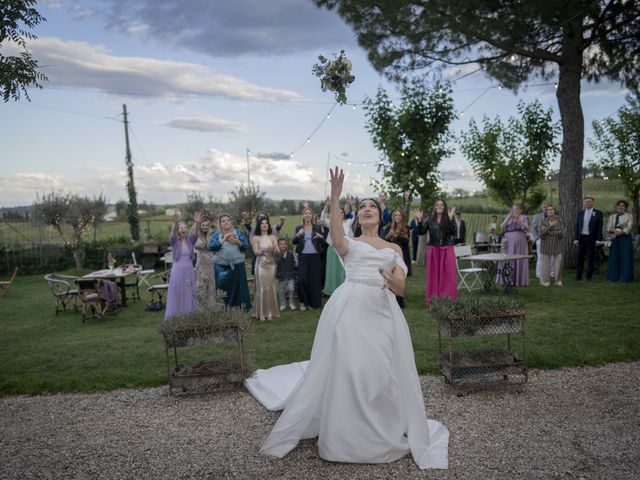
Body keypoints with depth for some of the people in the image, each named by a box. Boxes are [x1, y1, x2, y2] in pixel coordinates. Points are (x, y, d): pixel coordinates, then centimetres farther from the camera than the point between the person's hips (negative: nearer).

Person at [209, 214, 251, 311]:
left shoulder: (238, 232, 7)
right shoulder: (216, 234, 5)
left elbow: (246, 247, 1)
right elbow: (211, 247, -11)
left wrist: (238, 242, -17)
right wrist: (223, 240, -18)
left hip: (237, 266, 1)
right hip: (222, 267, 0)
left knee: (238, 289, 1)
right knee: (223, 289, 1)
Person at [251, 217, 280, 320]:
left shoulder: (273, 237, 9)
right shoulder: (256, 238, 2)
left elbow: (277, 251, 0)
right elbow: (256, 252, -7)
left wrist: (274, 249, -22)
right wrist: (263, 250, -26)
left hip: (271, 264, 3)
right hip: (261, 264, -3)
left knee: (271, 288, 5)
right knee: (262, 288, -4)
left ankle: (271, 312, 14)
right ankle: (261, 313, 2)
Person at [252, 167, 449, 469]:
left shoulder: (394, 248, 21)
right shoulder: (350, 244, 15)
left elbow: (401, 288, 11)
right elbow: (336, 237, -12)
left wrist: (392, 280, -15)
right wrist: (335, 197, -22)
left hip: (383, 310, 2)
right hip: (350, 307, -2)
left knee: (382, 372, -3)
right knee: (345, 368, -6)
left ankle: (384, 433, 17)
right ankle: (344, 435, 11)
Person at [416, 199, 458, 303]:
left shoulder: (448, 219, -1)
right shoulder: (429, 219, 5)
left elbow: (452, 232, -14)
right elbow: (421, 232, -2)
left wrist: (450, 218, -21)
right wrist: (419, 220, -14)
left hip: (447, 250, -1)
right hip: (433, 250, 2)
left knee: (448, 275, -2)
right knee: (433, 275, 6)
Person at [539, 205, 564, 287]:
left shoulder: (559, 221, 5)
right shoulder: (542, 221, 2)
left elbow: (562, 233, -6)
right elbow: (540, 234, -10)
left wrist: (549, 232, -10)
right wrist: (550, 226, -17)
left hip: (557, 246, 1)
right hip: (546, 246, -1)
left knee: (558, 263, -5)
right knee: (545, 264, -3)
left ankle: (558, 281, 6)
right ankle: (545, 281, 7)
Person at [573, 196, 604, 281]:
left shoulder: (598, 213, 1)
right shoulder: (580, 213, 9)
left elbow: (600, 227, -2)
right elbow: (577, 226, 8)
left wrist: (598, 240, -9)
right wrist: (576, 238, 0)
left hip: (591, 238, -2)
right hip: (581, 238, 2)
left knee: (590, 258, 4)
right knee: (580, 257, 4)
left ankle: (589, 276, 13)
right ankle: (578, 275, 10)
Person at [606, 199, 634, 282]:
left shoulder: (629, 216, 3)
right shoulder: (612, 216, 15)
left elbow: (629, 229, -9)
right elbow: (608, 228, 6)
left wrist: (617, 233, -17)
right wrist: (616, 230, -13)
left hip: (625, 238, -3)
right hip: (614, 239, 4)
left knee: (625, 257, -3)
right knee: (614, 257, 2)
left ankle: (625, 277, 3)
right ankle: (614, 276, 8)